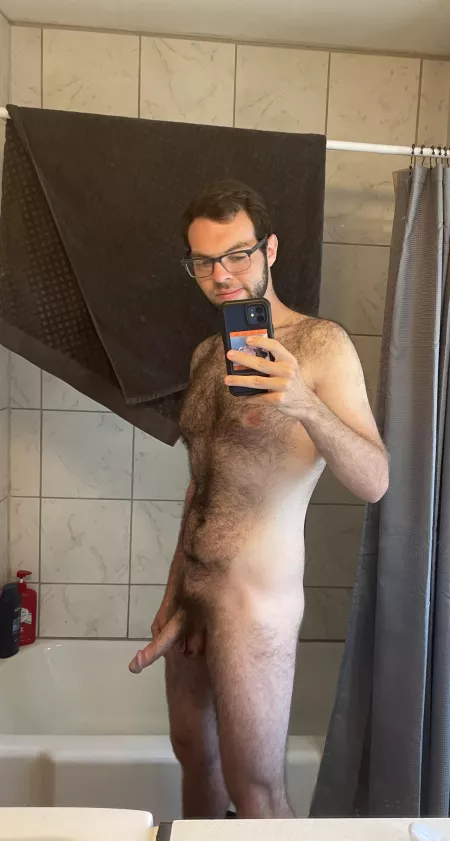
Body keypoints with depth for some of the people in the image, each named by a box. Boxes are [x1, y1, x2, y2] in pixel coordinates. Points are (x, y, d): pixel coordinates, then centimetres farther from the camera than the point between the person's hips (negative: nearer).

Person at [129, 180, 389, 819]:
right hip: (191, 595, 7)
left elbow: (374, 482, -19)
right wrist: (173, 599, 10)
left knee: (256, 794, 9)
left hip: (255, 605, -7)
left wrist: (306, 406, -37)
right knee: (195, 756, 24)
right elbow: (203, 485, 11)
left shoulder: (320, 343, -12)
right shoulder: (207, 355, 9)